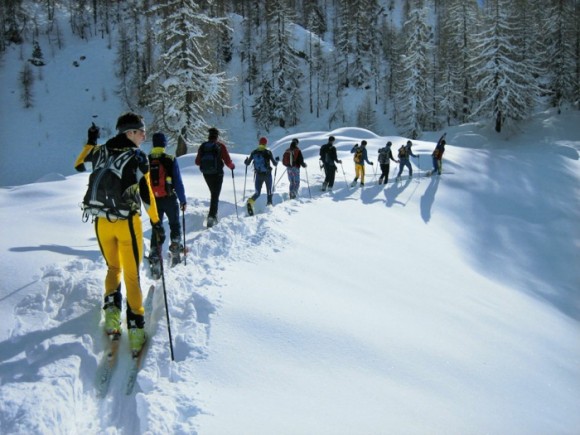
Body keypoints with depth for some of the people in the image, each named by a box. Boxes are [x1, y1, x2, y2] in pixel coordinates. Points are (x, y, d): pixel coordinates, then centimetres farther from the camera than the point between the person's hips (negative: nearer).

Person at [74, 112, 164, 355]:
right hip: (127, 222, -4)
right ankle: (135, 328, 3)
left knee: (113, 267, 24)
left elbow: (79, 165, 23)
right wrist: (156, 223, -2)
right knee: (132, 275, 6)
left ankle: (111, 309, 7)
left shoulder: (100, 151, 4)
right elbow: (146, 194, -10)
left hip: (101, 221, 4)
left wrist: (90, 142, 34)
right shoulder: (137, 157, -10)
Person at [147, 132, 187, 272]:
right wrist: (183, 200, -1)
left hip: (153, 200, 3)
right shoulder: (170, 160, -9)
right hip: (169, 199, -2)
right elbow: (178, 182, -9)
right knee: (175, 225, 20)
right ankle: (175, 249, 16)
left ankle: (154, 258, 1)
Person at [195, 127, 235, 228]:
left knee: (213, 194, 23)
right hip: (217, 174, -4)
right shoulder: (220, 146, -9)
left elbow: (197, 162, 5)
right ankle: (211, 216, -12)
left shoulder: (202, 146, 1)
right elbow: (228, 161, -10)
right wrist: (232, 166, 11)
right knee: (215, 196, -1)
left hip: (206, 174, 4)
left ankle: (214, 214, 27)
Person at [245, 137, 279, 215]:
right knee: (269, 191, 20)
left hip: (258, 175, 2)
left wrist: (246, 161, 28)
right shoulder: (268, 152, -9)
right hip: (267, 175, -2)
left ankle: (250, 202, -23)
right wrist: (277, 160, 16)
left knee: (257, 193, 6)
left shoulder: (254, 152, -1)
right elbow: (275, 164, -6)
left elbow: (247, 164, 5)